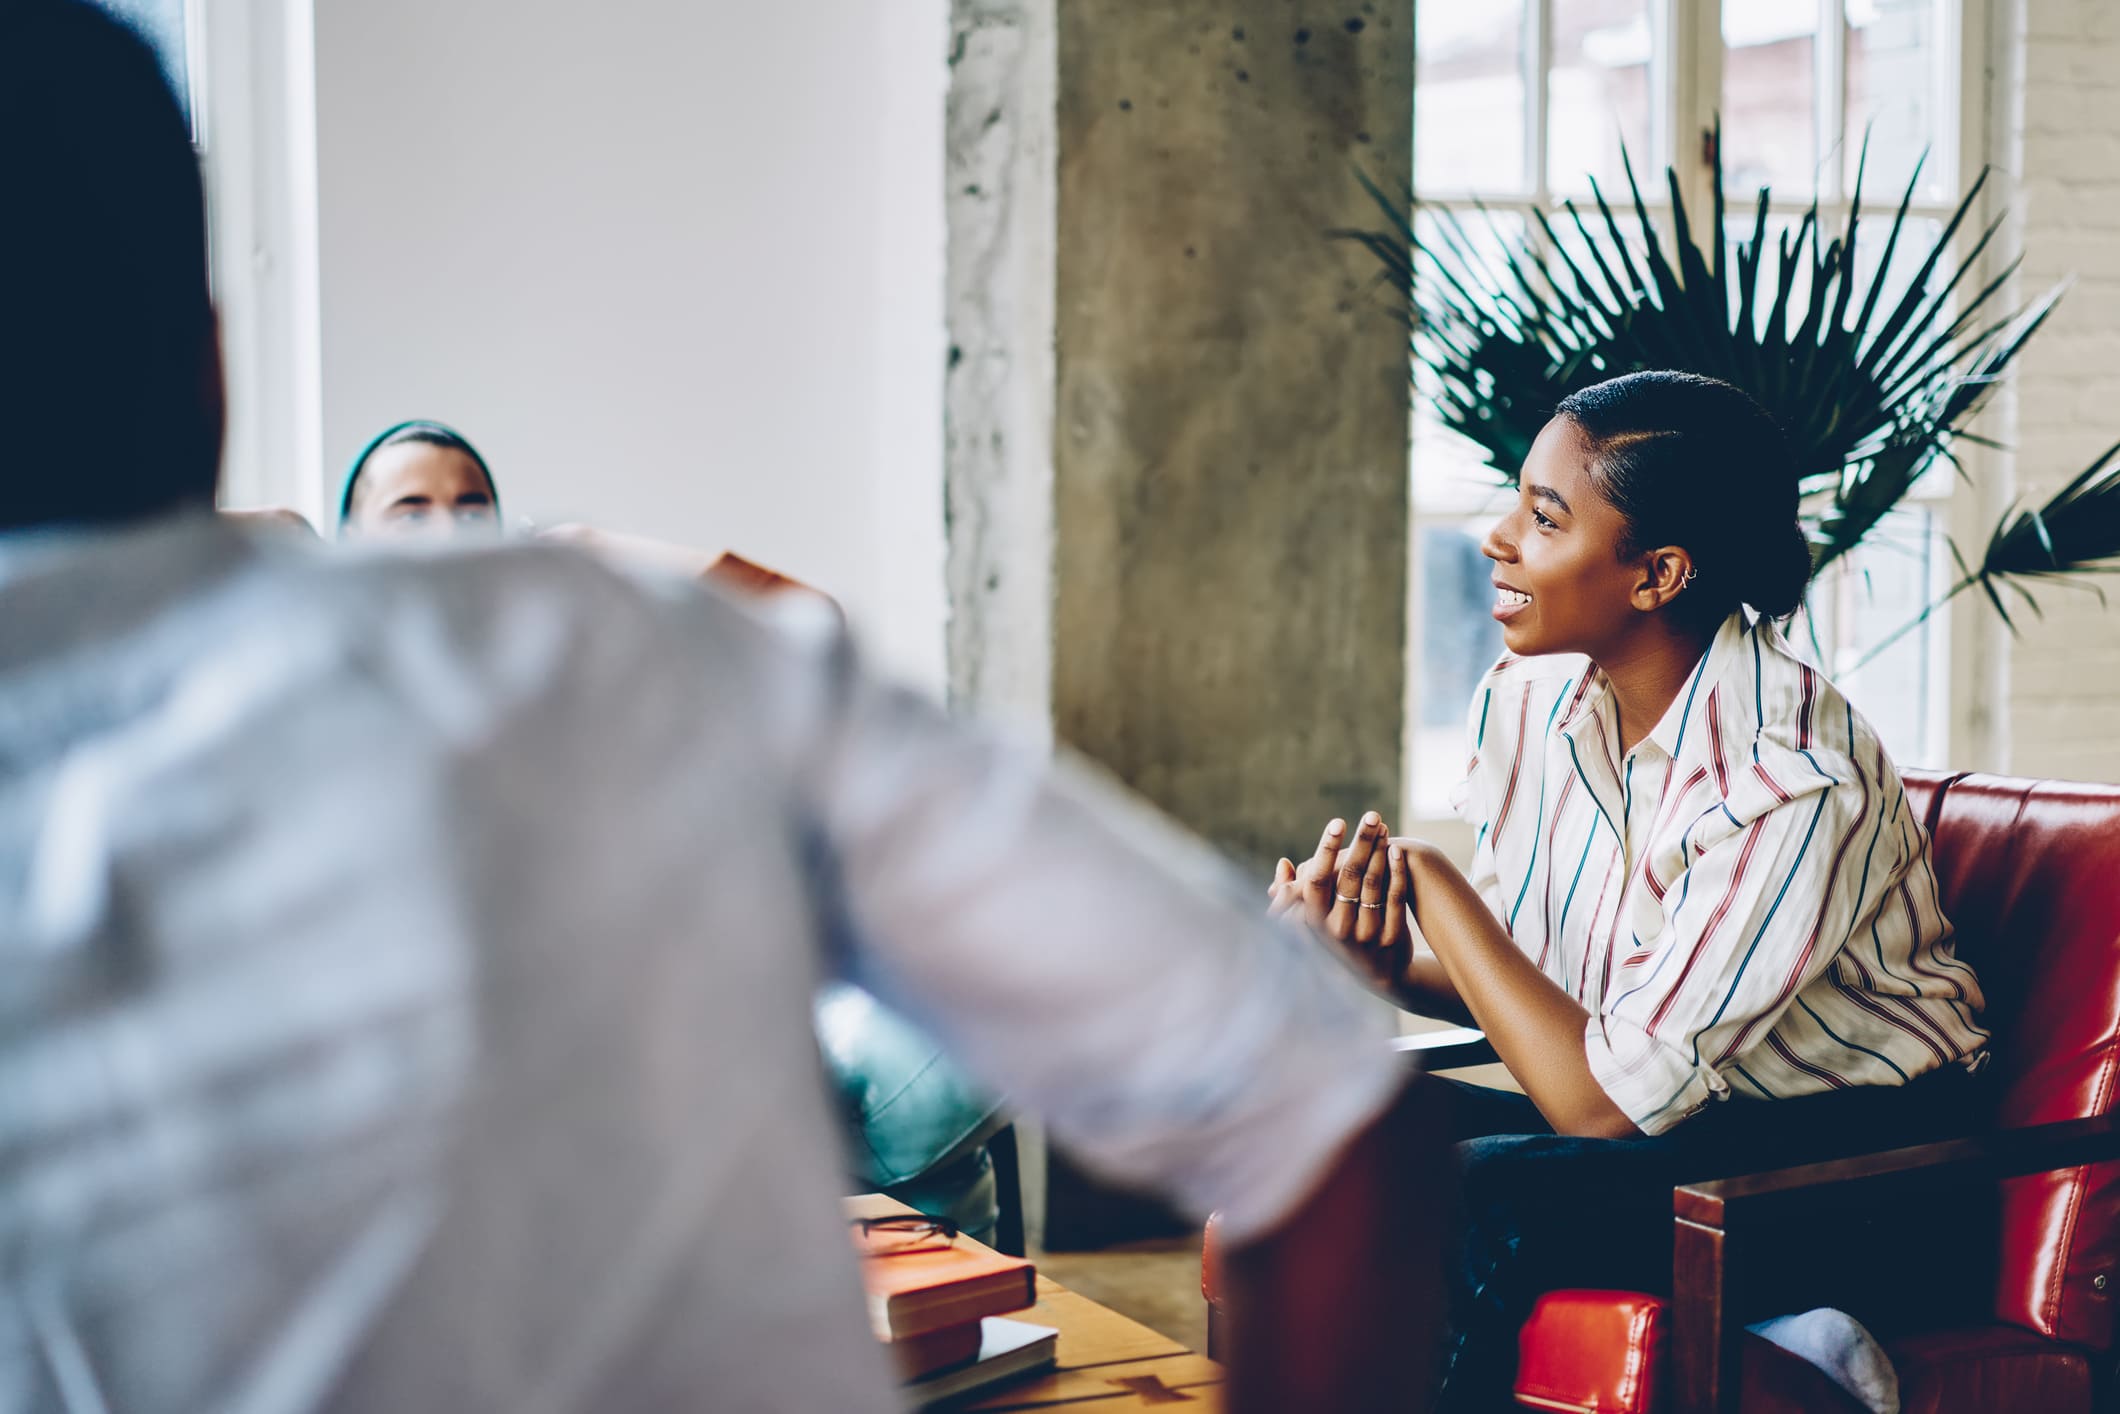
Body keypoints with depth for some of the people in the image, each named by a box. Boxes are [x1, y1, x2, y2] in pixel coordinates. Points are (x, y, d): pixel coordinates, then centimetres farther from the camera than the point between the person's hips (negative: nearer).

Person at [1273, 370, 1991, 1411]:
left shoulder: (1791, 778, -27)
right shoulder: (1526, 701, -4)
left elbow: (1607, 1097, -26)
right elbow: (1515, 987, 8)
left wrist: (1430, 884, -19)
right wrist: (1397, 967, -14)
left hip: (1841, 1155, -7)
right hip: (1656, 1110, 7)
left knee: (1465, 1201, -28)